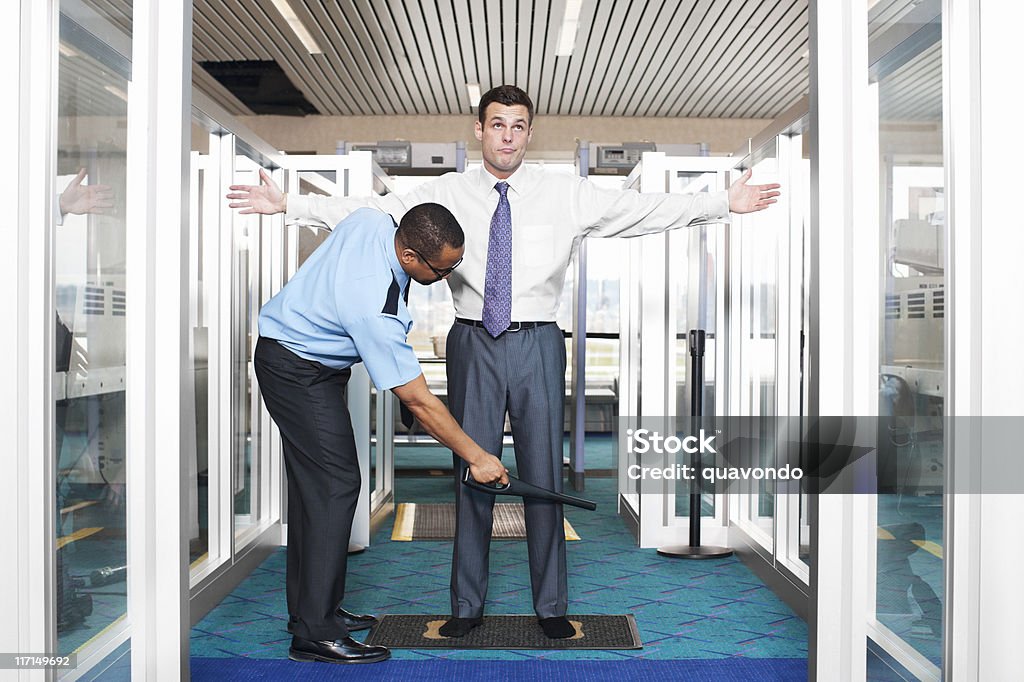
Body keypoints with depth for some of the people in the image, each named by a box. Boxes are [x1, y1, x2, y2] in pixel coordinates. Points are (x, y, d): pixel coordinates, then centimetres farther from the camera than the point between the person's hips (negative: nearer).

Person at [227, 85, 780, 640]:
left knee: (543, 473, 4)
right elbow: (369, 212, 5)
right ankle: (467, 607, 20)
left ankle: (551, 606, 19)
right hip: (473, 344, 1)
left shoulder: (567, 194, 4)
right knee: (471, 473, 6)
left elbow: (648, 210, 2)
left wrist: (727, 203, -1)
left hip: (538, 345, 0)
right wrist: (286, 205, 2)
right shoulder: (445, 194, 5)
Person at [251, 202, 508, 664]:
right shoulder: (376, 311, -34)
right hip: (299, 370, -10)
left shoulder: (373, 220, -12)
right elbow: (418, 402, -28)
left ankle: (311, 608, 22)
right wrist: (476, 457, -20)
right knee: (335, 483, -13)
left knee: (313, 482, 12)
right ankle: (314, 634, -8)